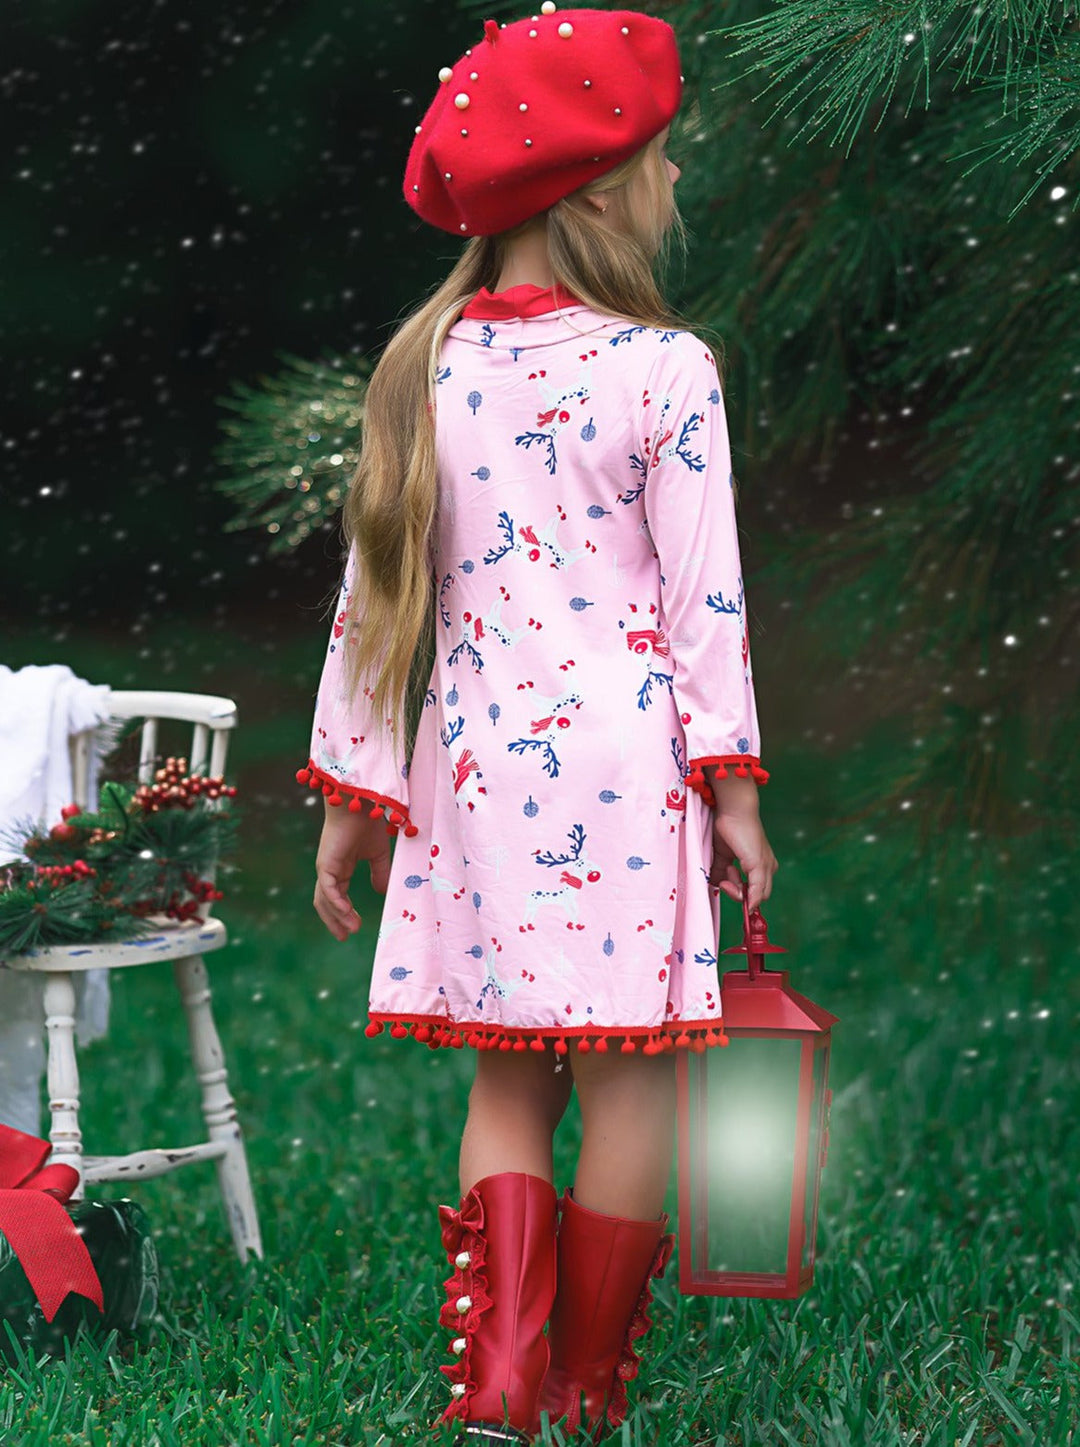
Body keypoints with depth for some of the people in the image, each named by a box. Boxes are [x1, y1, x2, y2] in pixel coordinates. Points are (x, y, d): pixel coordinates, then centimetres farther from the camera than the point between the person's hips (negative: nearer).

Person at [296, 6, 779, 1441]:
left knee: (508, 1078, 13)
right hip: (623, 752, -4)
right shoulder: (666, 370, -6)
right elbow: (705, 596, -6)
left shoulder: (425, 369, 6)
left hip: (475, 754, 4)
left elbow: (376, 588, 7)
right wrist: (734, 790, 0)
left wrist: (354, 790, 13)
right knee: (625, 1080, 6)